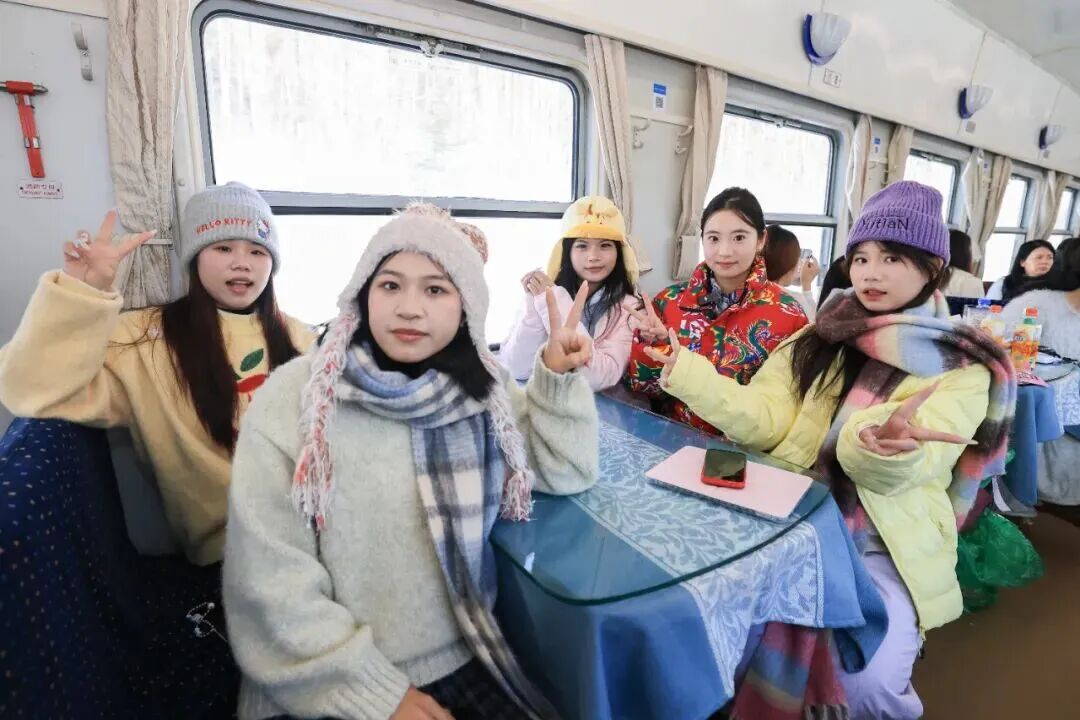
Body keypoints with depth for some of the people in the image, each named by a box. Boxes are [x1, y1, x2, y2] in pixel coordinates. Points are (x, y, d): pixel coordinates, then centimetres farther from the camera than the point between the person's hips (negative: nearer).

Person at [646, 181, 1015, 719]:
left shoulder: (963, 366, -2)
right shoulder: (821, 337, 7)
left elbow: (897, 469, -17)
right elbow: (765, 421, -6)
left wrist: (887, 446, -41)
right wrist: (682, 369, -19)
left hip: (887, 548, -2)